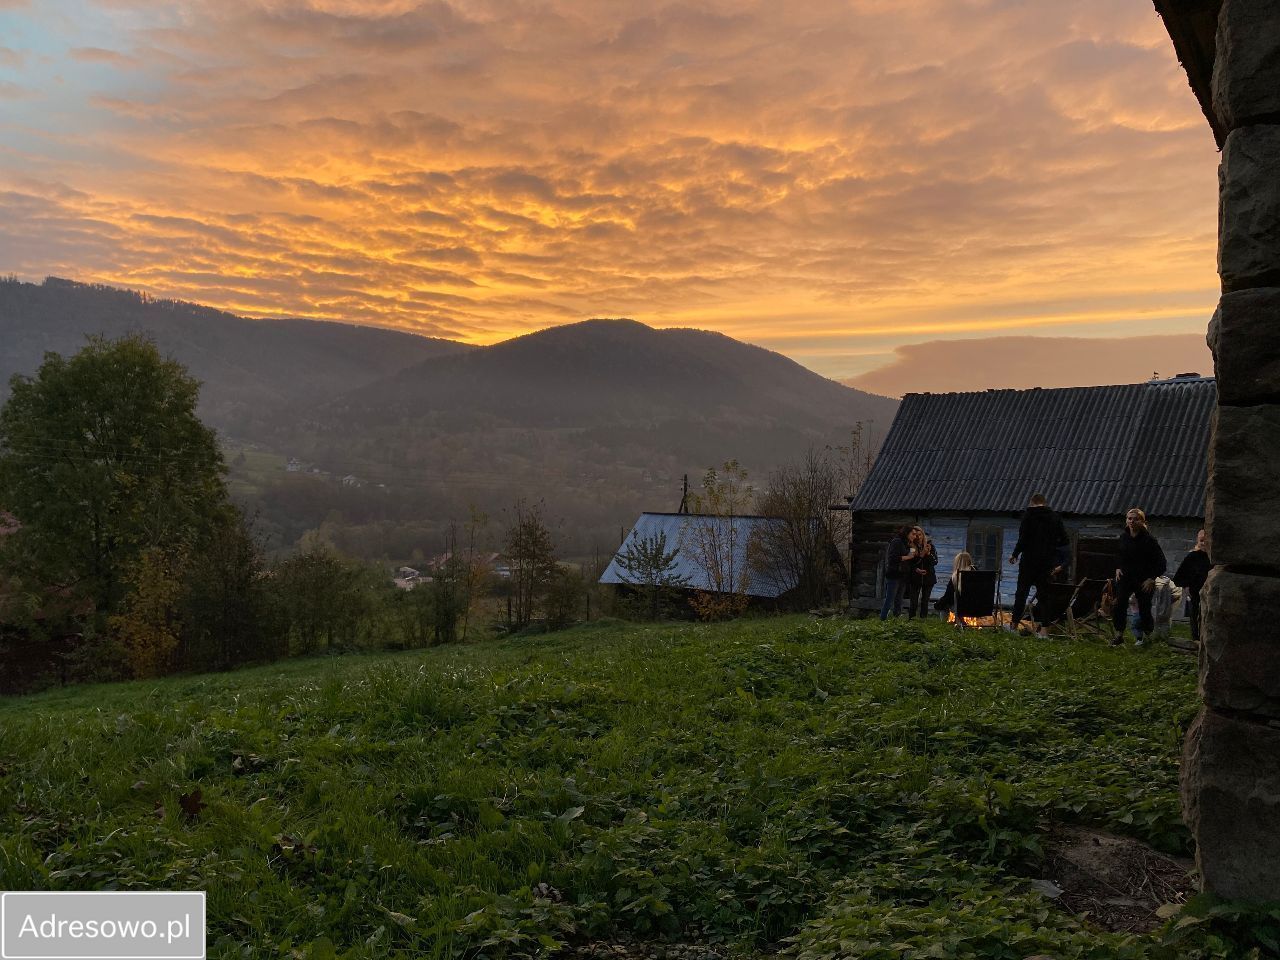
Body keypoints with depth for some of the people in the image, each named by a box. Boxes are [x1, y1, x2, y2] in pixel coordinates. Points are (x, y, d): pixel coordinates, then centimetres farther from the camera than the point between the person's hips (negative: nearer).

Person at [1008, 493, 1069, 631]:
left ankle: (1015, 622, 4)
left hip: (1030, 559, -3)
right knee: (1044, 592, 8)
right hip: (1047, 561, 3)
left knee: (1021, 592, 4)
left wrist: (1015, 554, -2)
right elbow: (1064, 540, 5)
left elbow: (1023, 538, -13)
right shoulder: (1055, 517, 5)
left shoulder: (1028, 516, -6)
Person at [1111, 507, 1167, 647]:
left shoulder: (1149, 539, -12)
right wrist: (1118, 569, 5)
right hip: (1125, 578, 4)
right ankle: (1119, 635, 1)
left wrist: (1152, 578, -14)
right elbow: (1116, 555, 20)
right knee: (1118, 606, -9)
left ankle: (1147, 634, 26)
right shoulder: (1122, 537, 2)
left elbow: (1160, 562, -8)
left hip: (1144, 581, -4)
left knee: (1144, 609, 4)